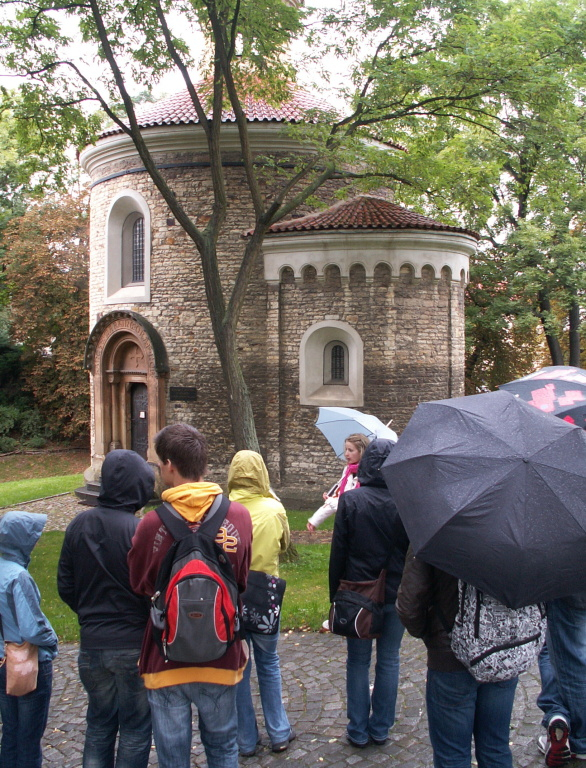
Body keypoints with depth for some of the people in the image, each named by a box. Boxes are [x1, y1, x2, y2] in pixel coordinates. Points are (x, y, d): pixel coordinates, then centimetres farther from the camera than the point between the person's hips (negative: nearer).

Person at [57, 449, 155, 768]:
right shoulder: (139, 531, -21)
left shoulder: (78, 525, -4)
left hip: (91, 644, 5)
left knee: (99, 724, 22)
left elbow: (65, 587, 4)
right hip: (134, 645, -5)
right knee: (135, 730, 12)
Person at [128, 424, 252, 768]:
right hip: (220, 656, 2)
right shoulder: (239, 515, -12)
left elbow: (139, 585, -2)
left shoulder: (152, 524, -19)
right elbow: (243, 582, 1)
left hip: (165, 659, -2)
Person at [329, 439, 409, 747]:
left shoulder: (350, 500, -12)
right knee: (388, 662, 13)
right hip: (396, 595, 1)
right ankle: (380, 728, 23)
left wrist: (334, 592, 2)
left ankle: (358, 731, 19)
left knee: (358, 662, 11)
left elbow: (338, 552, -8)